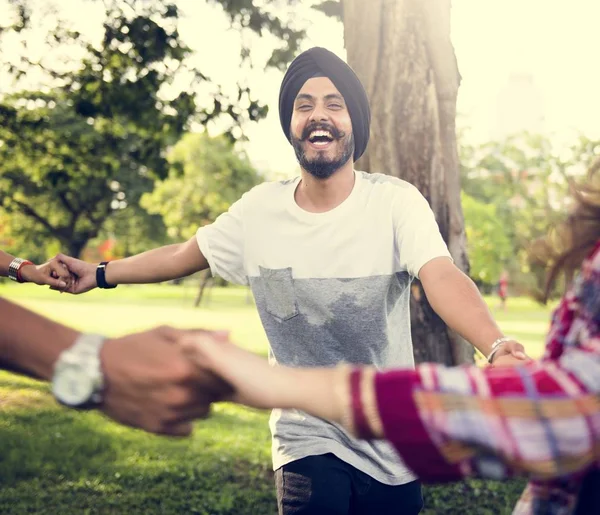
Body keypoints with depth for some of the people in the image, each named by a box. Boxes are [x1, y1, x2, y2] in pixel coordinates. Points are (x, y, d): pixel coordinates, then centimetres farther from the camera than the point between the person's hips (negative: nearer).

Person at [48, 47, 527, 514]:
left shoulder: (395, 202, -13)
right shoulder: (259, 210, -4)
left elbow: (443, 278, -29)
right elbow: (182, 256, 11)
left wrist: (497, 346, -47)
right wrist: (98, 274, 12)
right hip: (307, 438, 1)